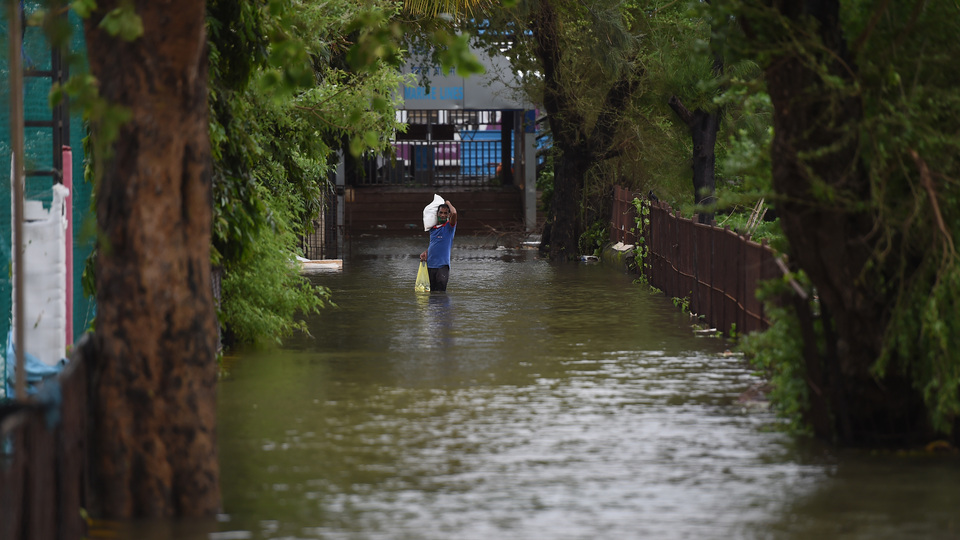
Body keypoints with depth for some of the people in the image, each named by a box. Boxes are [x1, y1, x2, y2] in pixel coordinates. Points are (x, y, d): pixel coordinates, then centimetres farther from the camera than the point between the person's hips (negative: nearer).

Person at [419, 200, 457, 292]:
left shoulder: (449, 226, -3)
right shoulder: (433, 228, 15)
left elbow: (454, 213, -23)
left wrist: (448, 203, -4)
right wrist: (425, 253, 10)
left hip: (442, 264, -6)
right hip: (430, 264, 6)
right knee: (431, 292, 8)